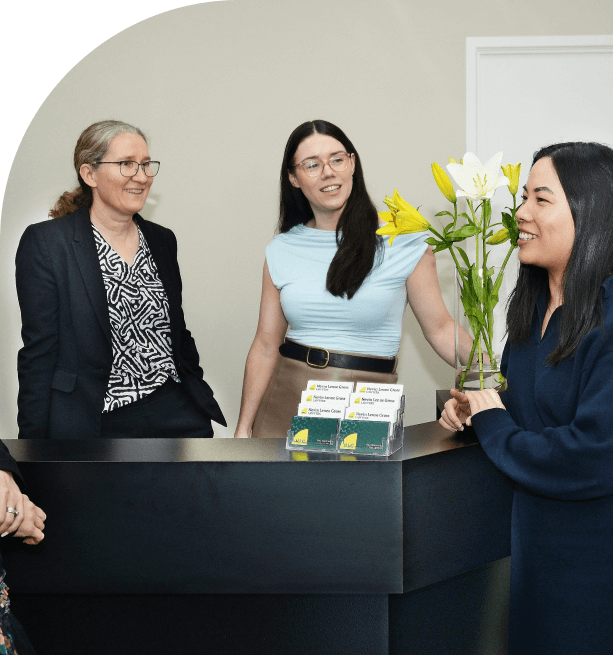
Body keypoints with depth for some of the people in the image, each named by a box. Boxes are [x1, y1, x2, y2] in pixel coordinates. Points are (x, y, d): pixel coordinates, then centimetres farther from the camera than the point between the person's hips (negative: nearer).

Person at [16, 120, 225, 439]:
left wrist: (200, 398, 14)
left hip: (176, 414, 5)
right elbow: (39, 353, -9)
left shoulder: (161, 240, 11)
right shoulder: (43, 243, -7)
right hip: (100, 425, -5)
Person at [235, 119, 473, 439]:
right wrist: (243, 430, 6)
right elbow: (266, 346, 8)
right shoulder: (281, 251, 5)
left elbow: (439, 327, -2)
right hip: (286, 404, 3)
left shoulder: (402, 241, -4)